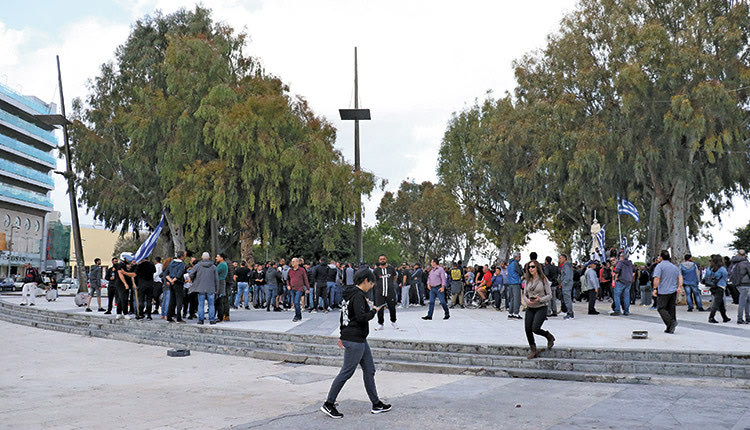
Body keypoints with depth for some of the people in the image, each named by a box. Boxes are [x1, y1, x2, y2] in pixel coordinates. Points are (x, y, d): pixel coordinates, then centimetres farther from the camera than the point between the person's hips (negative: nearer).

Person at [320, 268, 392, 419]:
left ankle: (376, 404, 20)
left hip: (360, 340, 11)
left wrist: (343, 335, 25)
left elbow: (343, 316, 19)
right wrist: (374, 311, -11)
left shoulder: (350, 293, 13)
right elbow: (361, 317, -27)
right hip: (354, 340, -11)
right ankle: (328, 404, 4)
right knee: (346, 372, -4)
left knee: (369, 369, 14)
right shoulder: (358, 295, -17)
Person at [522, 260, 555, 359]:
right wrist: (527, 301, -10)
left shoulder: (543, 279, -6)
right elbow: (524, 294, 11)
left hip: (541, 308, -5)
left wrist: (540, 299, -21)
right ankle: (533, 350, 18)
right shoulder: (528, 280, 8)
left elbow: (549, 295, -5)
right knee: (527, 329, 0)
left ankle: (549, 337, 13)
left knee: (535, 328, -18)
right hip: (530, 308, 5)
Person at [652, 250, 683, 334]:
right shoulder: (674, 266, 15)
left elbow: (657, 278, -17)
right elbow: (680, 277, 8)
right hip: (673, 291, 6)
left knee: (661, 308, 1)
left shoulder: (660, 266, -7)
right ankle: (670, 329, 8)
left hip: (663, 291, -6)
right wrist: (679, 287, 3)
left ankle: (671, 322, -21)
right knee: (671, 309, 9)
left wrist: (655, 289, -15)